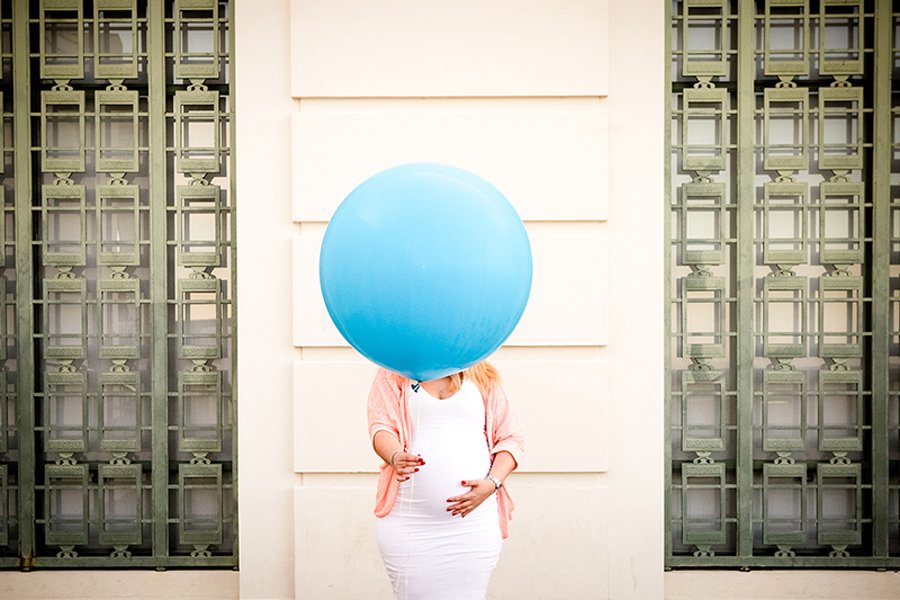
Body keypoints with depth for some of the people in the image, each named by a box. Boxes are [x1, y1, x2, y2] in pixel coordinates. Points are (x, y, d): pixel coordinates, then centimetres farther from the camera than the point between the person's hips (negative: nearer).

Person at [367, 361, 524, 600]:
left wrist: (491, 483, -7)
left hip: (474, 521, 1)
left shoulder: (483, 376, 13)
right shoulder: (393, 373, 10)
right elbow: (381, 426, -5)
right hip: (407, 523, -1)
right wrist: (396, 457, -28)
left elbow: (511, 438, 11)